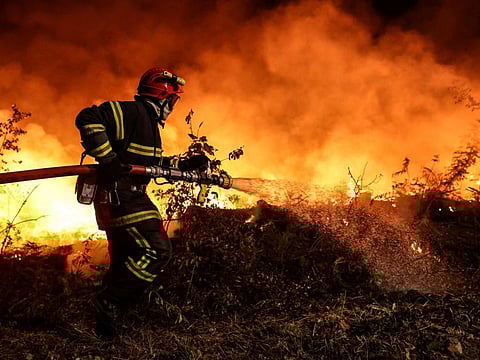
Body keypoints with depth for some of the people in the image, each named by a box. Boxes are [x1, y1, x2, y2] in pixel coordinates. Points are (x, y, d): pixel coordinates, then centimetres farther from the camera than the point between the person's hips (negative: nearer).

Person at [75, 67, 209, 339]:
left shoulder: (149, 122, 21)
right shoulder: (131, 112, -11)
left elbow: (155, 163, 31)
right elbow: (88, 119, -25)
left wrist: (188, 163, 23)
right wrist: (107, 158, -27)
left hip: (129, 197, 11)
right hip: (120, 196, -11)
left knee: (126, 261, 13)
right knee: (157, 250, -15)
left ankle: (107, 326, 21)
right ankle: (111, 302, -10)